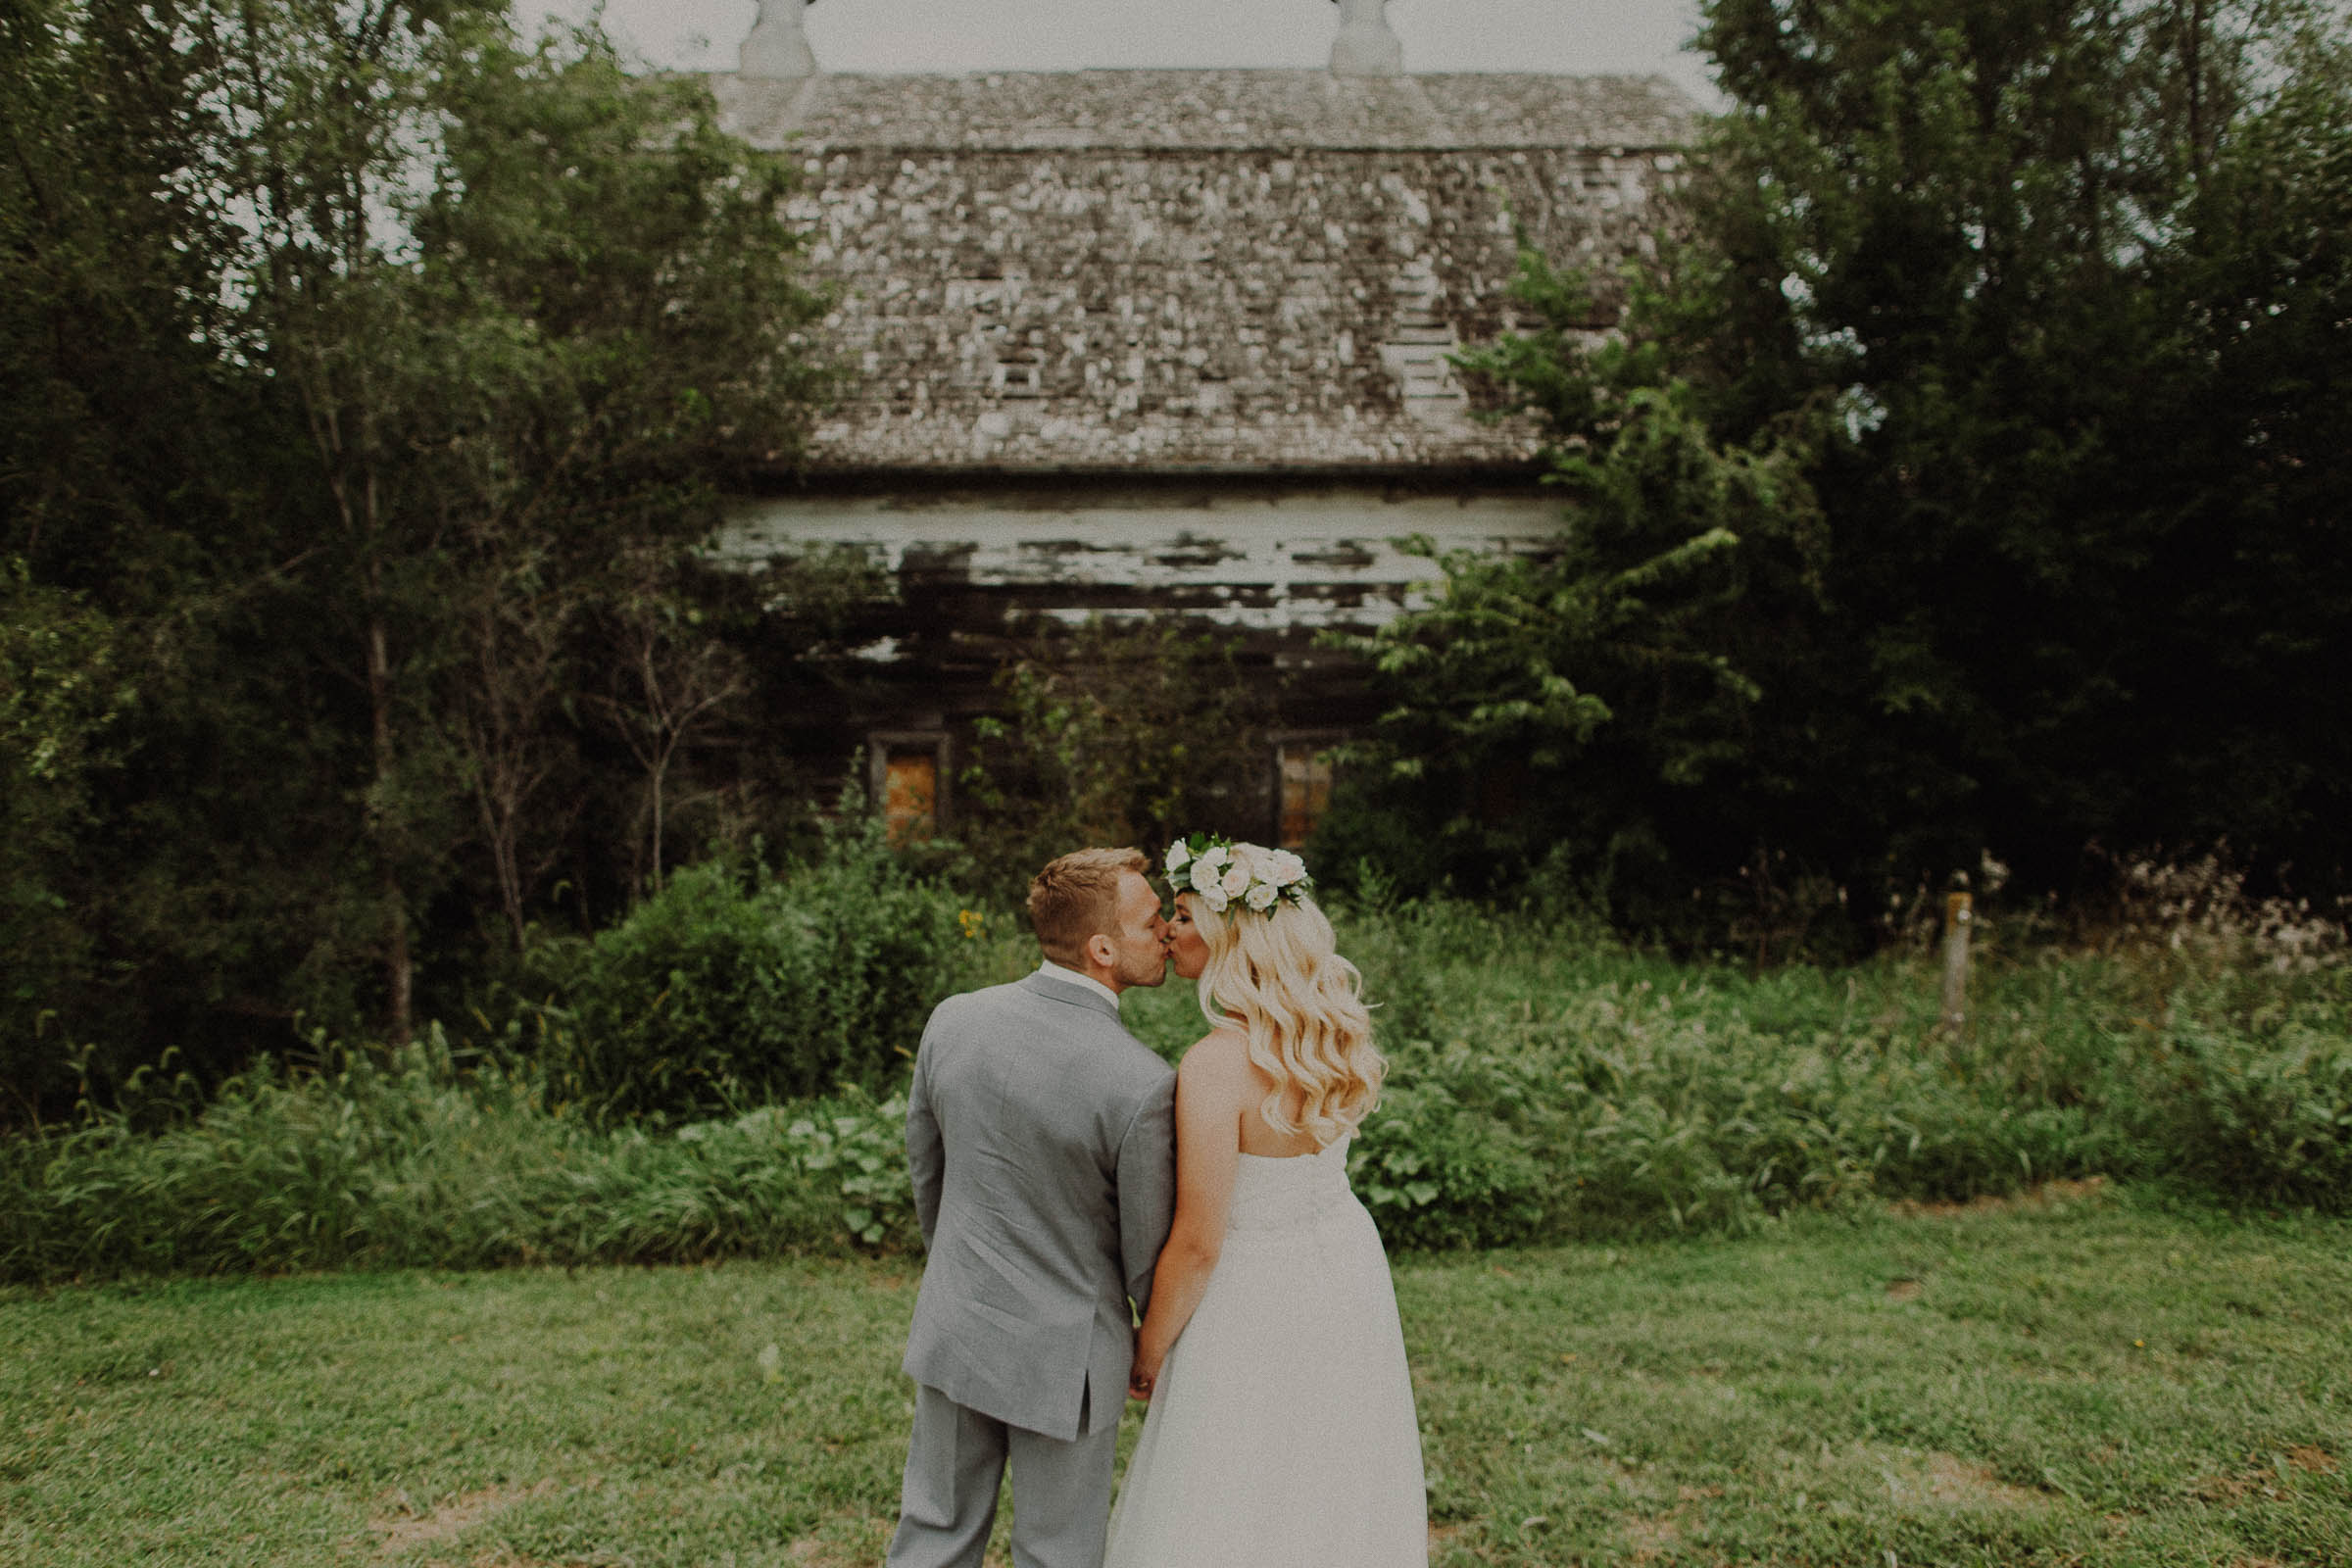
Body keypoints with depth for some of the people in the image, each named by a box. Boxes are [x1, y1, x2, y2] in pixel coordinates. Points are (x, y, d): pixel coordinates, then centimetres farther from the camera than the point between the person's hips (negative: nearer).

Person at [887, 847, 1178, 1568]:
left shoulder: (952, 1020, -11)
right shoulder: (1141, 1084, -26)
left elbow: (925, 1170, 4)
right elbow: (1146, 1257, -13)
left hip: (954, 1329, 5)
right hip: (1065, 1355, -5)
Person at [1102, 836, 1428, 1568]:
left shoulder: (1216, 1066, -27)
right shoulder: (1330, 1035, -5)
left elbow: (1197, 1244, -21)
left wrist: (1147, 1350, -6)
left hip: (1259, 1295, -7)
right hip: (1348, 1268, 8)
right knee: (1331, 1493, 25)